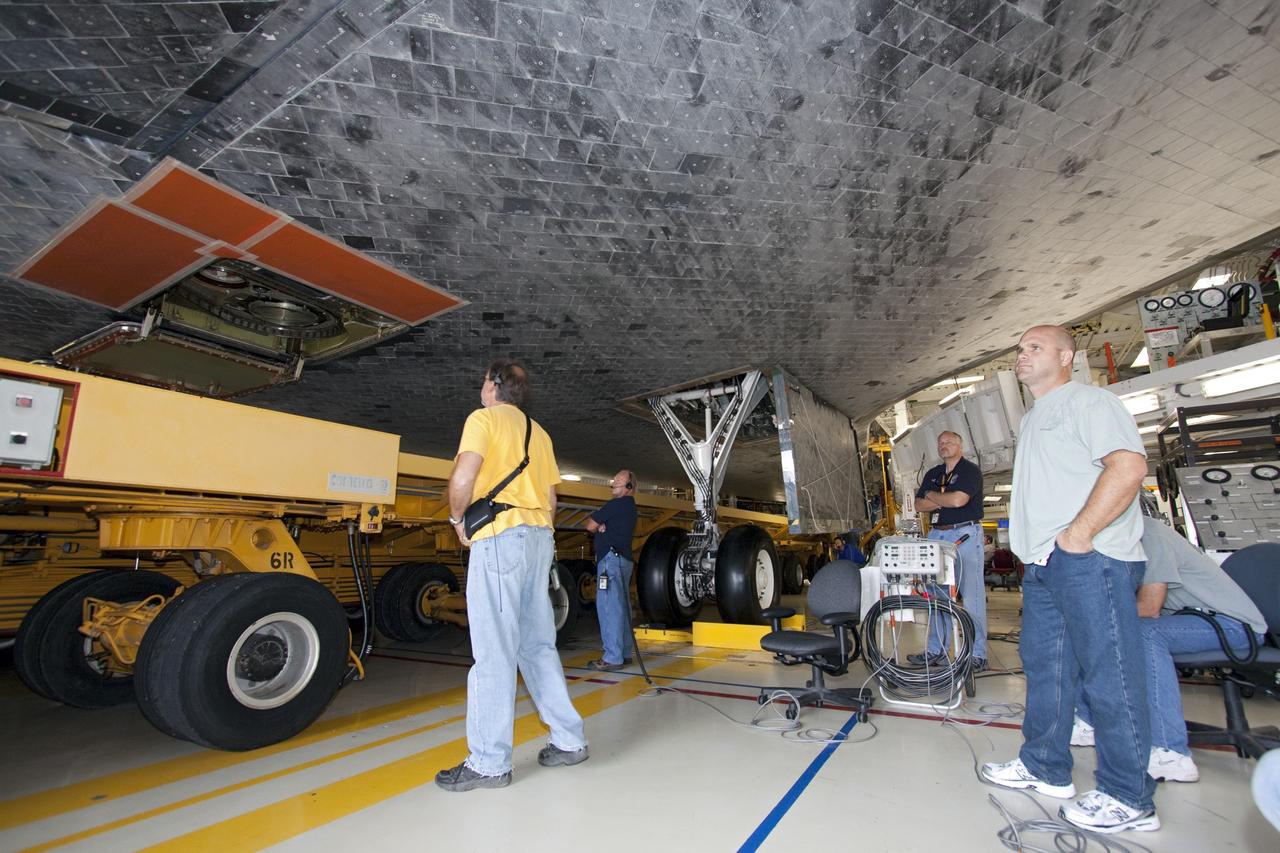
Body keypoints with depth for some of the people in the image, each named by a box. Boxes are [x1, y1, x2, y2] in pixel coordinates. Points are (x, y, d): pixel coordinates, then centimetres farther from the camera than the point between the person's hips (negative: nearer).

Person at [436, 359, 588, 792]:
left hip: (499, 537, -8)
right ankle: (569, 740, 19)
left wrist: (458, 518, 2)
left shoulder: (483, 418, 0)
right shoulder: (538, 432, 22)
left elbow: (463, 479, -13)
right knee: (538, 645, 13)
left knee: (494, 651, -3)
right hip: (540, 537, 8)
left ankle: (489, 763, 5)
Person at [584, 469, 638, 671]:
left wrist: (599, 526, 13)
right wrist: (602, 527, -1)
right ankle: (623, 652, 19)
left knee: (609, 607, -10)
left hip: (611, 557, -10)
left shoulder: (616, 504, -11)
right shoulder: (629, 506, 20)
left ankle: (612, 658, -10)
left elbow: (591, 525, -7)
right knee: (621, 607, 13)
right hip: (624, 558, 10)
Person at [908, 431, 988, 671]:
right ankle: (936, 652, 13)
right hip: (937, 536, 7)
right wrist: (945, 500, -6)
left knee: (972, 595, -4)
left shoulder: (971, 470, -3)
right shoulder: (932, 474, 18)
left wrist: (931, 495, 0)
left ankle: (977, 654, 3)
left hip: (965, 535, -6)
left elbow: (958, 500, -17)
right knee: (936, 595, 7)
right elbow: (919, 504, 9)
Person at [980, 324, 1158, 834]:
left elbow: (1129, 465, -19)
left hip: (1089, 560, -9)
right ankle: (1044, 768, 27)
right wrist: (1034, 540, 16)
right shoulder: (1032, 419, 23)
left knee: (1109, 677, -2)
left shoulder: (1087, 401, -5)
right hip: (1043, 564, 10)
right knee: (1044, 668, 14)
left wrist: (1078, 534, -21)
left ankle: (1128, 798, 11)